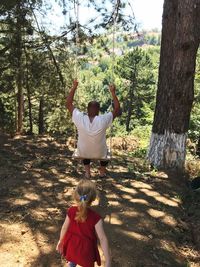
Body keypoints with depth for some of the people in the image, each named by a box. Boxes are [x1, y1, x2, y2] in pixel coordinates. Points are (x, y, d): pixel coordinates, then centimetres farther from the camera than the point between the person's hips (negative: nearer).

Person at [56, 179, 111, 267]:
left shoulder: (71, 211, -19)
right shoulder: (96, 218, -29)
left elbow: (64, 228, -5)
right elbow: (103, 239, -24)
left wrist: (60, 241, 13)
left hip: (72, 246, 3)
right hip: (86, 250, -3)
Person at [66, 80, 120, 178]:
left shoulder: (80, 119, -23)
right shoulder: (103, 120, -26)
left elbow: (68, 104, -10)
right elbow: (117, 110, -12)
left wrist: (74, 88, -8)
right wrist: (113, 92, -12)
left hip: (83, 153, 1)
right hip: (100, 154, -1)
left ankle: (87, 172, 39)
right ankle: (102, 172, 44)